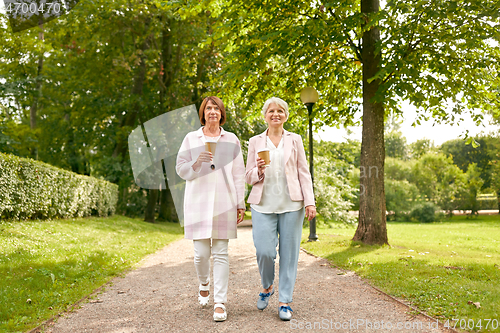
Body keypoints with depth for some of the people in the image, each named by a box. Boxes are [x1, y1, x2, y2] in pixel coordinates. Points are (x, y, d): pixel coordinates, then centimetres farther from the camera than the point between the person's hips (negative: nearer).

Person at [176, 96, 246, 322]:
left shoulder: (231, 140, 10)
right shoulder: (191, 139, 9)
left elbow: (239, 174, 8)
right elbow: (181, 170, 7)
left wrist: (241, 204, 4)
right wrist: (197, 162, -13)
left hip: (224, 203, 0)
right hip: (198, 202, 0)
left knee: (220, 254, -1)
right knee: (201, 253, 1)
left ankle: (220, 303, 6)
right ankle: (204, 283, 33)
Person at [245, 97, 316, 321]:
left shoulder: (295, 140, 10)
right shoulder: (255, 142, 11)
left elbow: (304, 173, 7)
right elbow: (249, 177, 11)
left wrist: (310, 202, -3)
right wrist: (258, 171, -12)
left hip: (291, 204, 0)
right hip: (263, 204, 0)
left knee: (289, 253, 1)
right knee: (264, 251, -8)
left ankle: (285, 302, 13)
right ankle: (267, 287, 22)